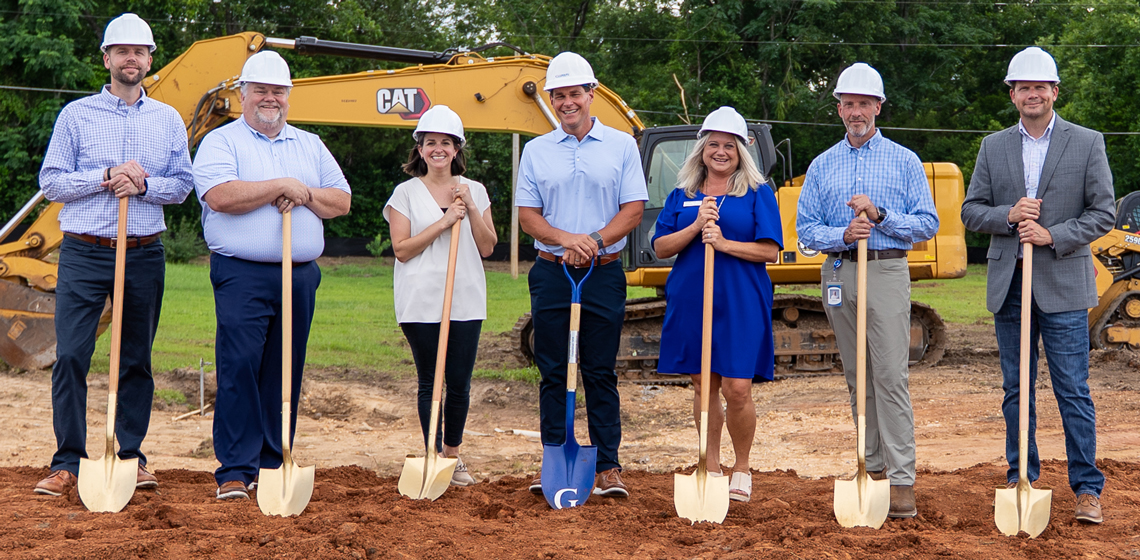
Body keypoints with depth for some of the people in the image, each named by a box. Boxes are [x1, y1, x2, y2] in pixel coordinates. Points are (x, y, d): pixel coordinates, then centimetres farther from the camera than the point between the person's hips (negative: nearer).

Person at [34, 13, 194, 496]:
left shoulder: (168, 120, 10)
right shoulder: (76, 115, 5)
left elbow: (182, 184, 8)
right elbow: (50, 182, 1)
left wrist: (143, 185, -11)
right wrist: (105, 178, -13)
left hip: (144, 255, 2)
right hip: (84, 255, -2)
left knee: (137, 360, 7)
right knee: (70, 356, -8)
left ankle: (131, 457, 15)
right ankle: (67, 463, -1)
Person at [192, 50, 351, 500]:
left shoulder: (310, 146, 19)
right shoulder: (220, 142, 3)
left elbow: (341, 201, 13)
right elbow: (221, 195, -15)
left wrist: (304, 195, -6)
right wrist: (283, 186, -10)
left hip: (300, 277, 5)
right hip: (242, 276, -5)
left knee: (284, 374, 6)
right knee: (239, 369, -11)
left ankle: (273, 467, 14)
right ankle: (234, 472, -9)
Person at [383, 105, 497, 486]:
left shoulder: (474, 191, 11)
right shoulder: (406, 193, 3)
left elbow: (487, 248, 6)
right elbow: (402, 249, -6)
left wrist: (471, 210, -7)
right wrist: (444, 222, -12)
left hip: (466, 300, 2)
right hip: (421, 302, -2)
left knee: (460, 383, 2)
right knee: (430, 382, 1)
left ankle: (453, 456, 19)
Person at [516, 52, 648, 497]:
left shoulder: (621, 146, 5)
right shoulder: (536, 150, 9)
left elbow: (633, 210, 0)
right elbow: (526, 214, 5)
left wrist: (595, 240, -15)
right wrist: (565, 239, -14)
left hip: (603, 275, -2)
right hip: (551, 273, 2)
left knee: (601, 373, 1)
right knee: (553, 373, 4)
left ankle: (608, 467, 4)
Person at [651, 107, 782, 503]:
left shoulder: (758, 194, 3)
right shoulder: (682, 196, 11)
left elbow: (770, 250, -4)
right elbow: (660, 247, 5)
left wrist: (724, 243, -16)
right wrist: (696, 227, -10)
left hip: (741, 303, -3)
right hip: (691, 302, 3)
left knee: (737, 389, -8)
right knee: (703, 386, 8)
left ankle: (742, 470, 10)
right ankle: (711, 468, 20)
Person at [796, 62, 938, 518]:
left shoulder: (904, 162, 6)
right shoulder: (822, 166, 13)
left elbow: (927, 224, 2)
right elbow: (805, 228, 8)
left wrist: (879, 215, -12)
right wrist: (843, 235, -11)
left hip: (887, 271, -4)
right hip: (839, 273, 4)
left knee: (891, 375, -11)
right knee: (857, 377, 7)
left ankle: (902, 482, -13)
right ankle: (875, 468, 16)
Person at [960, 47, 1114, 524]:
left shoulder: (1087, 144, 1)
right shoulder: (993, 147, 9)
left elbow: (1102, 214, -2)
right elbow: (971, 212, 8)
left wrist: (1052, 235, -14)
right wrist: (1008, 216, -11)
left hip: (1063, 284, -3)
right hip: (1009, 284, 3)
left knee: (1073, 391, -4)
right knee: (1016, 389, 10)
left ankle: (1087, 488, 3)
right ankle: (1021, 477, 21)